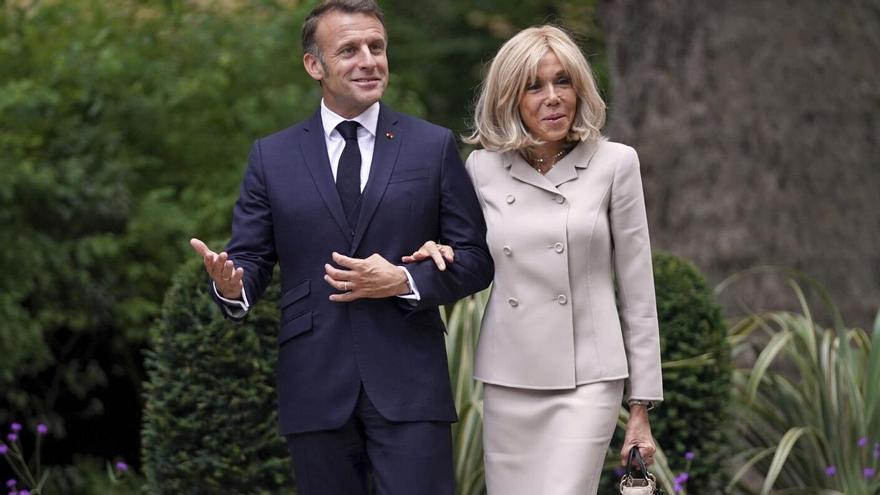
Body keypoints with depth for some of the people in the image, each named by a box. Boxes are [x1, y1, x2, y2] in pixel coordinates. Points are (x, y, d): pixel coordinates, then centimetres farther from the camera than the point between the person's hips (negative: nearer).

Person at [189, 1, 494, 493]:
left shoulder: (434, 146, 6)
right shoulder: (271, 157, 9)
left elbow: (477, 259, 5)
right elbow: (251, 259, 6)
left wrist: (404, 282, -12)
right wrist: (230, 283, -18)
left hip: (408, 384, -1)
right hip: (316, 389, 1)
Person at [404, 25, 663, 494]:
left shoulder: (614, 164, -1)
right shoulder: (483, 168, 6)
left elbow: (637, 291, 1)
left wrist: (641, 407, -1)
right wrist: (441, 255, -3)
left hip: (587, 380, -3)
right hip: (509, 380, 3)